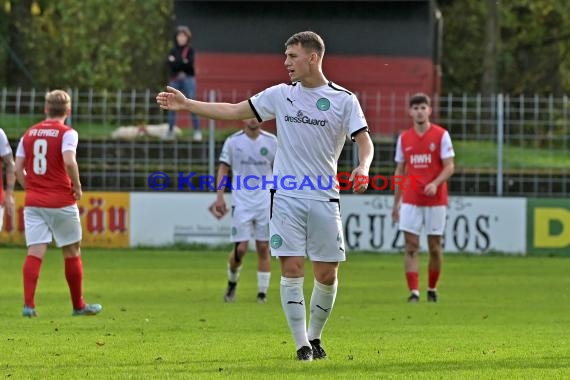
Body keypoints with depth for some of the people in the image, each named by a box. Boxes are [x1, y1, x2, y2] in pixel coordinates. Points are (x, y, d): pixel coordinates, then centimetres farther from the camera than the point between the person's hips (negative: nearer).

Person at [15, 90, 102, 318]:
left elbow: (18, 168, 7)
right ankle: (78, 305, 20)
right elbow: (69, 161, -23)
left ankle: (28, 304, -16)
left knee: (35, 252, -2)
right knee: (72, 252, 11)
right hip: (61, 202, -4)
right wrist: (77, 186, -10)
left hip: (33, 202, 4)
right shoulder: (67, 133, -7)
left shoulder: (30, 133, 9)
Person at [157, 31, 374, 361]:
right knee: (291, 269, -7)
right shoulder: (281, 95, 7)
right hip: (286, 197, 1)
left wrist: (363, 167, -28)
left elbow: (364, 140, -6)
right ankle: (301, 345, -3)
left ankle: (314, 337, 21)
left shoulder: (344, 100, -2)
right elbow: (234, 111, 11)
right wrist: (187, 104, 7)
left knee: (327, 274, 0)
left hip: (324, 198, -1)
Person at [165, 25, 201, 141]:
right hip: (175, 80, 3)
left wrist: (176, 61, -7)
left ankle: (197, 131, -5)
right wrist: (182, 62, -11)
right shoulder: (173, 51, 11)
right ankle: (170, 131, 6)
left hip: (188, 79, -3)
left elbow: (189, 63, -11)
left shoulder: (190, 50, 2)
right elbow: (170, 65, -1)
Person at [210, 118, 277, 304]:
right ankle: (232, 283, 19)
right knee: (240, 248, -6)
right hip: (241, 203, -1)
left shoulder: (271, 141, 4)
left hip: (265, 203, 1)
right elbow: (223, 169, 4)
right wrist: (220, 197, -4)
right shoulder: (233, 141, 1)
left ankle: (262, 292, 7)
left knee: (263, 247, 0)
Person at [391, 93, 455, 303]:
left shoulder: (441, 135, -2)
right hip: (410, 200, 2)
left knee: (434, 246, 4)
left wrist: (435, 184, -23)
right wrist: (396, 202, 12)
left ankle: (432, 290, 20)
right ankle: (414, 292, -10)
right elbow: (400, 171, 14)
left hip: (435, 199, -2)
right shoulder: (404, 138, 8)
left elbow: (449, 167, -5)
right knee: (411, 246, -7)